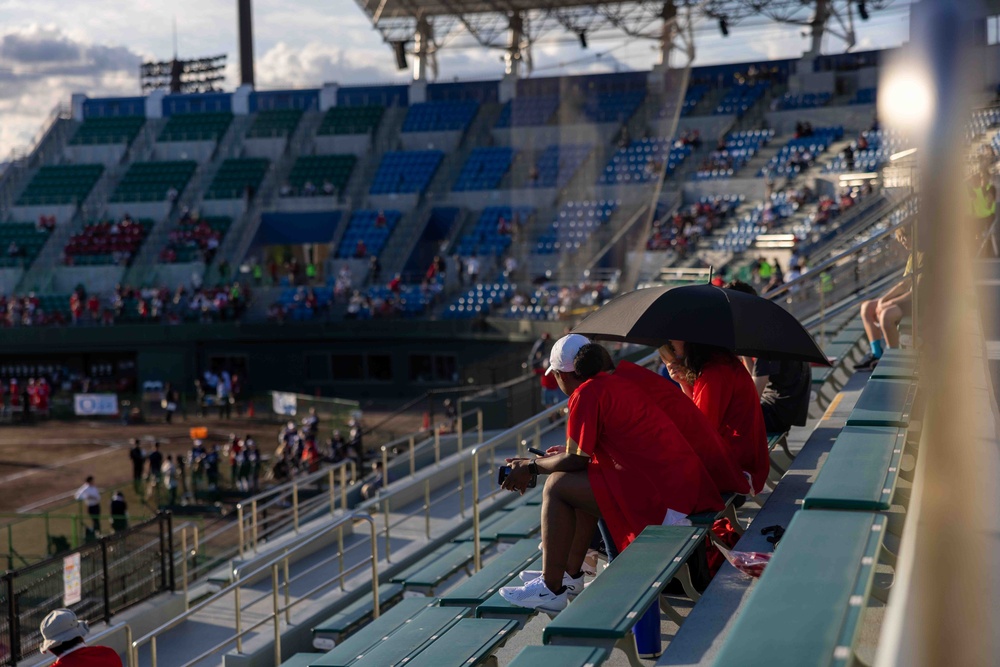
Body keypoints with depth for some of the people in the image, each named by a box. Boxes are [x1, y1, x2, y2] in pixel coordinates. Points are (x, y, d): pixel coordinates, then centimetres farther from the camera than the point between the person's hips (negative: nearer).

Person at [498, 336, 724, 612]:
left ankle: (551, 590, 1)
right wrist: (554, 458, 40)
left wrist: (531, 466, 7)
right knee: (583, 483, 25)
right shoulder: (616, 383, 19)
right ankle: (571, 574, 31)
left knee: (557, 486, -2)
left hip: (657, 493, -10)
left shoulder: (587, 393, -9)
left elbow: (576, 459, -8)